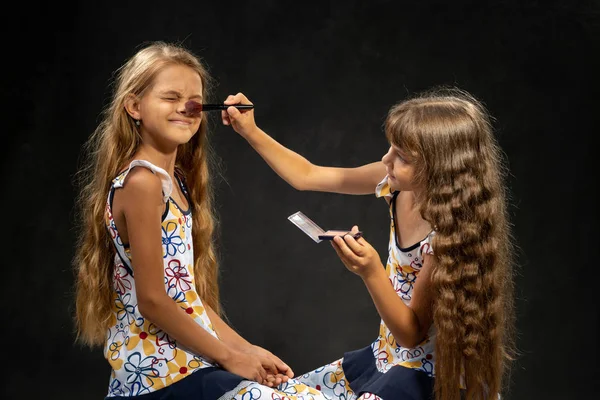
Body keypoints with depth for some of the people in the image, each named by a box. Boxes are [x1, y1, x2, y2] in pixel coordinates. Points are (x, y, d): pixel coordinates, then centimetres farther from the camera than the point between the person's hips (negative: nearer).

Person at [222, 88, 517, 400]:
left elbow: (412, 333, -22)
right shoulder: (399, 182, -9)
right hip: (389, 355, 8)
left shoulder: (451, 234, -28)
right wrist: (250, 131, -5)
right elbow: (306, 177, 4)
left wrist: (372, 273, -37)